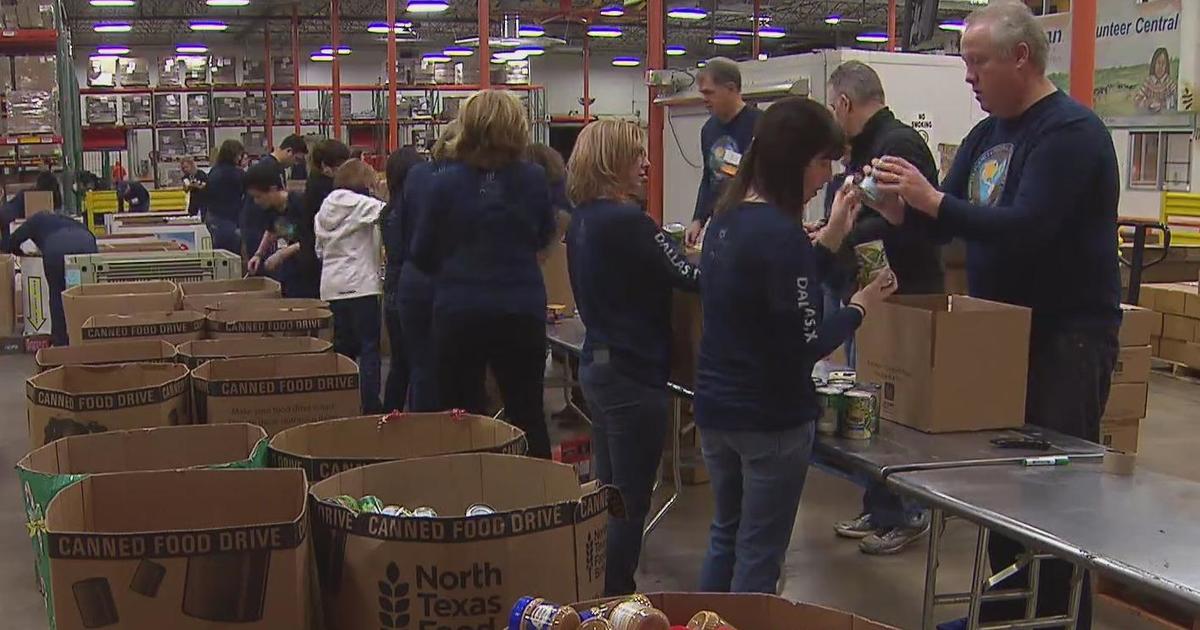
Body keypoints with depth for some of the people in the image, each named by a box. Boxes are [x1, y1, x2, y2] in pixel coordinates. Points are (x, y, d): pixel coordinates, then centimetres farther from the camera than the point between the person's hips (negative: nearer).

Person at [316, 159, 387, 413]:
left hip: (332, 284, 8)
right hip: (360, 283, -8)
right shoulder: (360, 204, -8)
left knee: (343, 344, 15)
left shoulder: (326, 205, 14)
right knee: (369, 346, -5)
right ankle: (370, 404, -8)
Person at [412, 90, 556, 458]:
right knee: (527, 414, 11)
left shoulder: (447, 183, -8)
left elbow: (422, 255, 2)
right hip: (522, 310, 1)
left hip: (460, 311, -1)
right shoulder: (533, 180, -5)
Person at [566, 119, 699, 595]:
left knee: (609, 489, 19)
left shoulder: (583, 219, 10)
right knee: (630, 500, 1)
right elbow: (687, 277, -20)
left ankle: (602, 593, 29)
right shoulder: (626, 222, -20)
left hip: (598, 362, 10)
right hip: (633, 372, -10)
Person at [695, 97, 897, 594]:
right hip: (771, 417, -8)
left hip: (715, 407, 8)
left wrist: (830, 238, 8)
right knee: (759, 556, 6)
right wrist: (861, 304, -8)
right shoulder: (780, 235, -23)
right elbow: (805, 344, -22)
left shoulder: (726, 219, 4)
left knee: (725, 536, 23)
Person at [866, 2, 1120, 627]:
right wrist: (900, 207, -8)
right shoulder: (985, 135, 12)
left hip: (1066, 337, -8)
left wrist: (931, 200, -26)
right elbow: (948, 218, 13)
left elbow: (1026, 228, -26)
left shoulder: (1071, 131, -15)